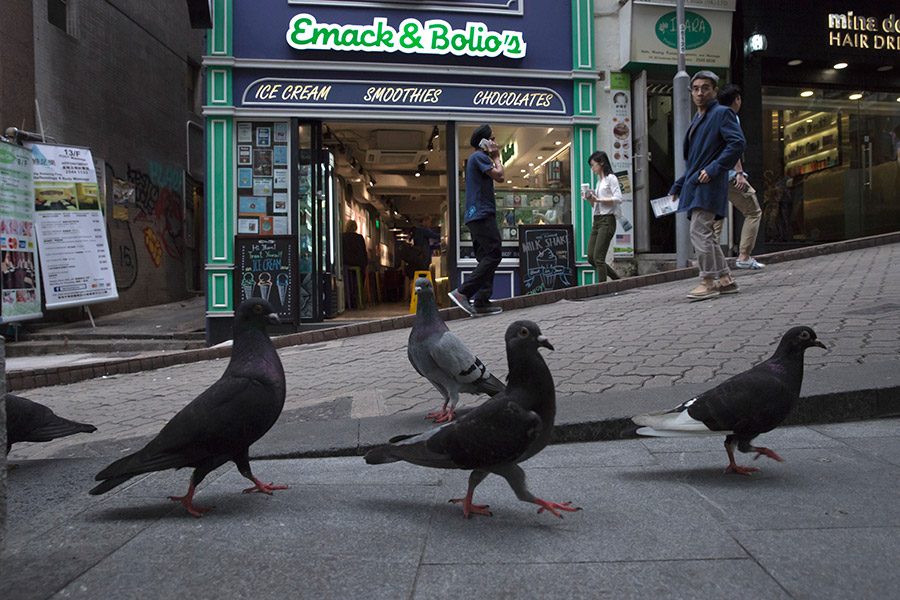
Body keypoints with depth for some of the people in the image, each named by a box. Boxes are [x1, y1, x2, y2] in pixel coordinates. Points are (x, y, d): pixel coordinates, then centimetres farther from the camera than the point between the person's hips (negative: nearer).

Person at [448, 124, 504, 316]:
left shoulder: (477, 158, 26)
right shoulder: (479, 157, -5)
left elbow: (499, 178, 25)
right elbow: (500, 176, -11)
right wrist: (496, 158, 0)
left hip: (476, 215, 11)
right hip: (482, 215, -11)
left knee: (486, 258, 7)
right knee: (494, 255, -14)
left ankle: (481, 303, 4)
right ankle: (462, 292, -18)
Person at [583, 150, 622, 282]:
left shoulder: (611, 178, -2)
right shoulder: (599, 182, 22)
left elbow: (618, 199, -15)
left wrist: (598, 199, -13)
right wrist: (590, 200, 6)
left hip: (607, 220, -8)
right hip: (597, 221, 8)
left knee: (598, 258, -13)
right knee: (591, 258, 3)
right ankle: (618, 280, 14)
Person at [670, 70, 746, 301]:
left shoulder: (722, 113, -2)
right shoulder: (697, 119, 24)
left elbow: (738, 143, -16)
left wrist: (714, 169, -21)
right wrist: (678, 186, 22)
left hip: (708, 185, -9)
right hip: (695, 186, 9)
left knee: (699, 232, -14)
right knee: (705, 234, 10)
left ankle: (709, 282, -8)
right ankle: (725, 279, 16)